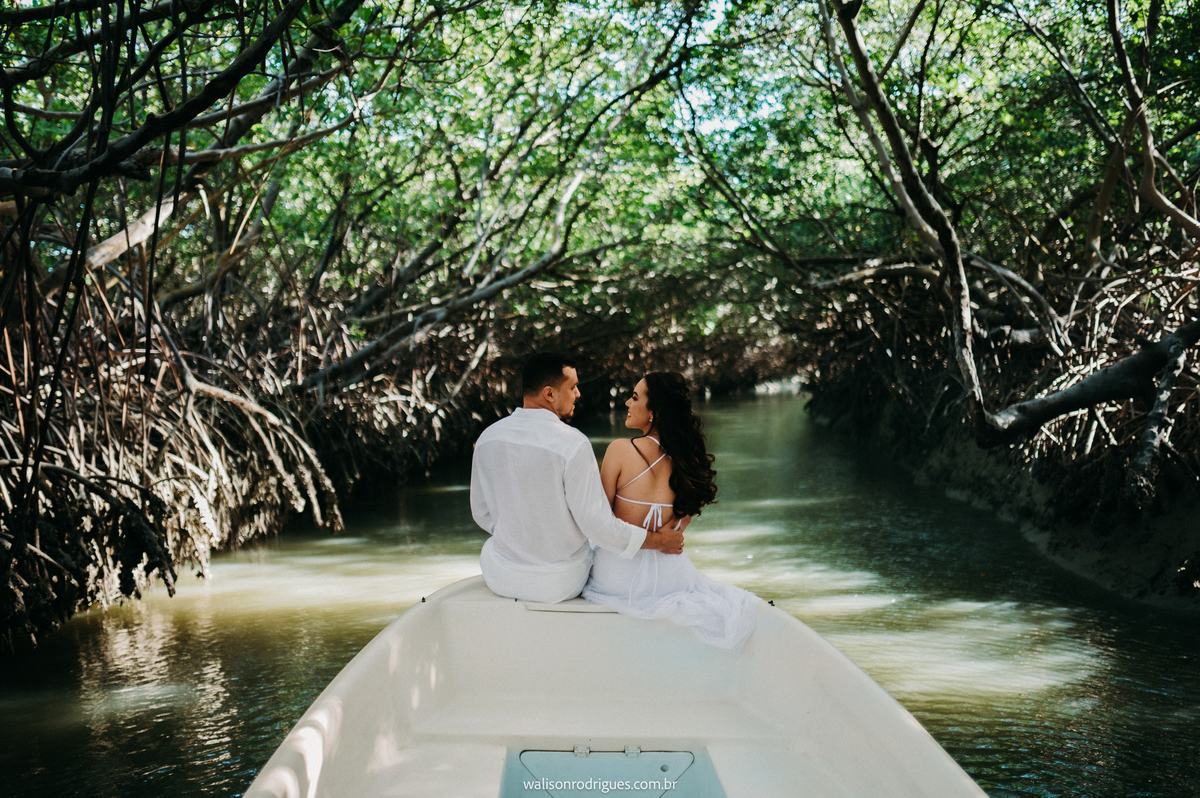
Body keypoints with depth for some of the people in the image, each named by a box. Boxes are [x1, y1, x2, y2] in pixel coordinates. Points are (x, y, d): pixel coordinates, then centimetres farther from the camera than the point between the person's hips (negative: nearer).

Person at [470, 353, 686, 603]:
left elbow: (482, 513, 7)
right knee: (602, 548, 27)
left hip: (499, 578, 4)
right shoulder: (572, 444, -22)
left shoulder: (487, 437, -5)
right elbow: (595, 521, -20)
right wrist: (658, 541, -7)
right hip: (558, 585, -4)